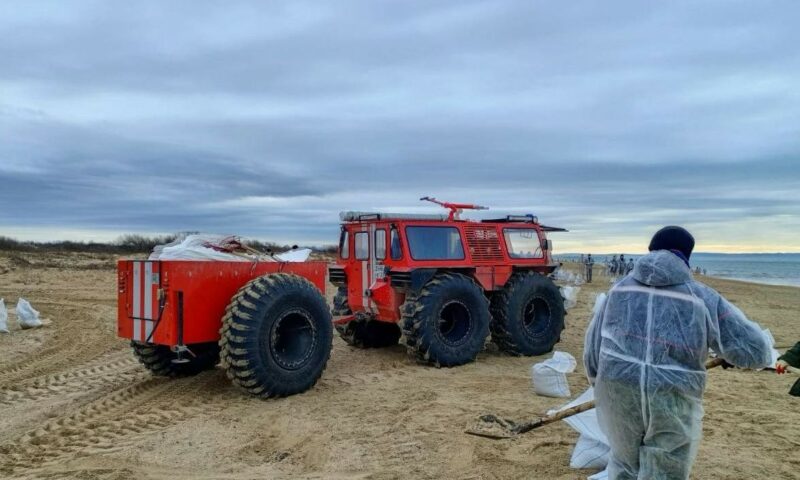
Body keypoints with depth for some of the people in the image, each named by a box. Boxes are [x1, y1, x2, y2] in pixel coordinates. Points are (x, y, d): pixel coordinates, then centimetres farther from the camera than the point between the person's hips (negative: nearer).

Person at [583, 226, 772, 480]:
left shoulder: (619, 289, 8)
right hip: (673, 405, -2)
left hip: (618, 395, 3)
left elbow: (593, 346, 11)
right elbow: (756, 351, 1)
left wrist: (599, 384, 27)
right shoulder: (704, 298, 1)